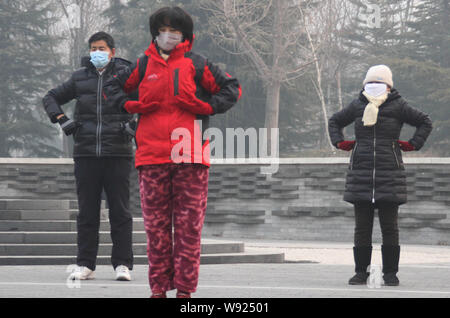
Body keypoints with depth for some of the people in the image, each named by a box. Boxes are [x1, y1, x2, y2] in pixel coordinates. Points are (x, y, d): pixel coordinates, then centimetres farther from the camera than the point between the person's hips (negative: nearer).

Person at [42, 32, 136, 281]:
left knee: (120, 211, -1)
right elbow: (51, 98, 23)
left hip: (117, 154, -3)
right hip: (86, 153, 3)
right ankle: (85, 264, 9)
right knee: (87, 212, 5)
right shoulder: (81, 78, 13)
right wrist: (61, 119, 7)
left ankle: (122, 264, 2)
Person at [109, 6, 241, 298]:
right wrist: (130, 106, 7)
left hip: (190, 156, -2)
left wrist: (206, 107, -4)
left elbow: (232, 88, 9)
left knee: (189, 224, -2)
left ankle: (185, 287, 1)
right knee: (156, 224, 3)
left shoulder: (196, 64, 6)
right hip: (152, 154, 2)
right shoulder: (144, 66, 13)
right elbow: (114, 87, 24)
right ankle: (159, 287, 8)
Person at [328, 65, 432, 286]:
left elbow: (425, 122, 12)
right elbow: (335, 121, 26)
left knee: (389, 226, 0)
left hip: (389, 175, -2)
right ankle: (361, 272, 9)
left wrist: (414, 144, 2)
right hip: (360, 174, 2)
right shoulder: (357, 106, 9)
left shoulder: (398, 107, 2)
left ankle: (390, 272, 6)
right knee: (362, 226, 3)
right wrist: (339, 142, 12)